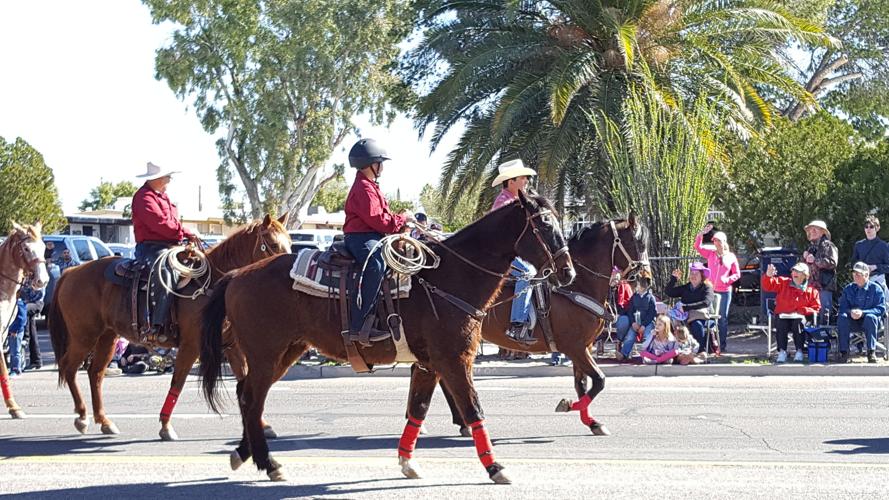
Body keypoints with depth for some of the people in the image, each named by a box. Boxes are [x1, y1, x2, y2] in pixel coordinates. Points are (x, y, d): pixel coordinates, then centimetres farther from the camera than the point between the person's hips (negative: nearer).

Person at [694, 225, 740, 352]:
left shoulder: (731, 257, 6)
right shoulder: (710, 254, 7)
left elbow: (737, 274, 9)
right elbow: (697, 246, -1)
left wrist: (727, 279, -11)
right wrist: (701, 233, -14)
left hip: (725, 292, 0)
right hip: (711, 290, 0)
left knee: (723, 318, 4)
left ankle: (722, 346, 9)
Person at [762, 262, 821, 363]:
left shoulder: (811, 290, 6)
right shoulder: (783, 282, 9)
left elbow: (816, 308, 3)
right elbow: (768, 286, -1)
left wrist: (801, 311, -12)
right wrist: (768, 276, -23)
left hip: (799, 317, -1)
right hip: (782, 316, 1)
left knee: (799, 322, -34)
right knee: (781, 324, -32)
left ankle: (799, 351, -22)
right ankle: (782, 351, -23)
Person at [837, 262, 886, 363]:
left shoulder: (876, 288, -2)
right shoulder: (848, 289, 8)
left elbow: (881, 309, -11)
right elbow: (842, 308, 1)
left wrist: (862, 312, -25)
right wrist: (850, 312, -24)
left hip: (868, 323, -3)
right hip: (852, 323, 3)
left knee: (870, 317, -36)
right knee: (842, 317, -28)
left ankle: (871, 352, -35)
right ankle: (844, 352, -30)